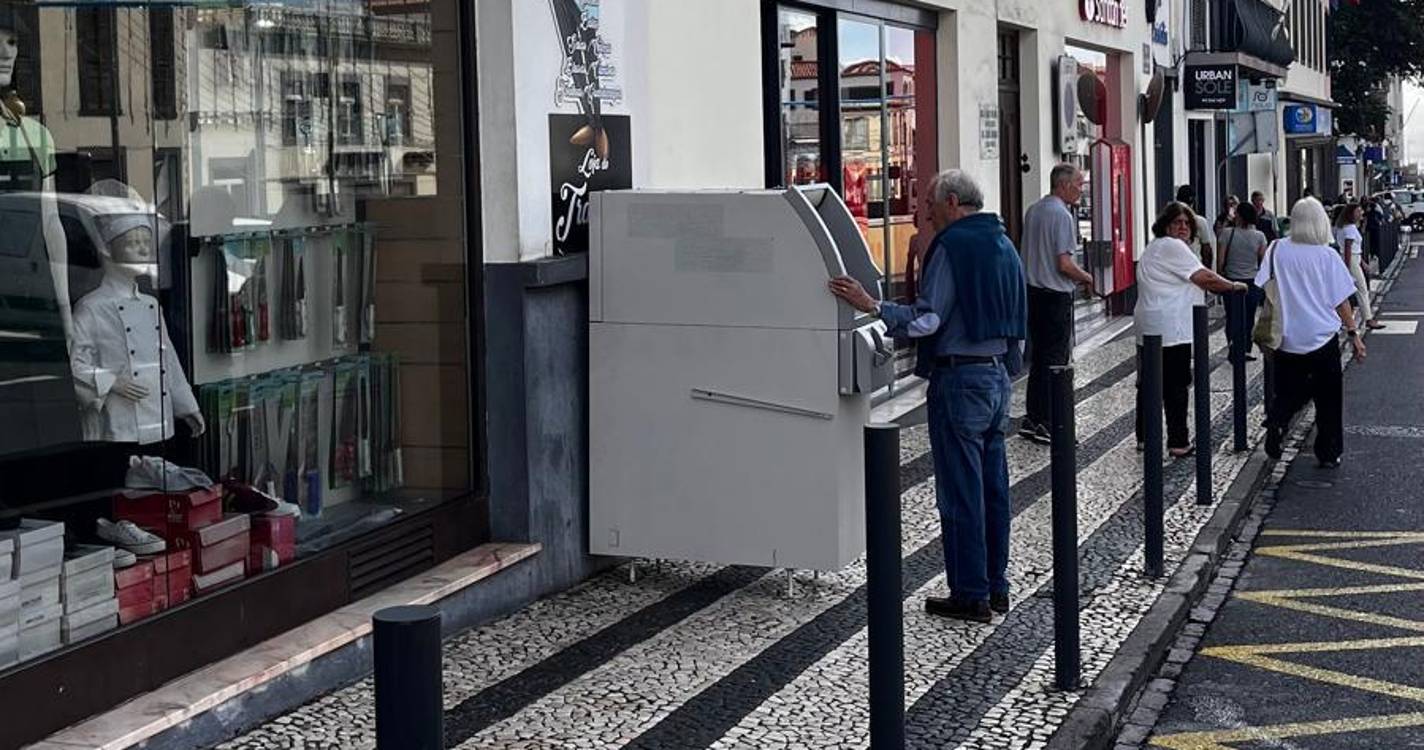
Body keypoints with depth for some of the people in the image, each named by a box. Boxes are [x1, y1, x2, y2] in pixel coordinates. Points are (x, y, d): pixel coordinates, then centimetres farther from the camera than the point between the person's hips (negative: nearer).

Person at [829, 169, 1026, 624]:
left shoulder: (953, 246, -13)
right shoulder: (1003, 245, 15)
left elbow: (927, 319, -20)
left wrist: (870, 305, -20)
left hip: (960, 378, -9)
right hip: (998, 373, 9)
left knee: (960, 492, -3)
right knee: (994, 486, 13)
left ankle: (971, 596, 0)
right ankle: (996, 587, 20)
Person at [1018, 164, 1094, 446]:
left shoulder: (1032, 211, 11)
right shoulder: (1062, 215, -16)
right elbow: (1064, 264, -21)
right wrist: (1086, 278, -2)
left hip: (1033, 292, 8)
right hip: (1056, 295, -8)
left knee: (1039, 355, 15)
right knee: (1055, 359, -2)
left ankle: (1032, 419, 17)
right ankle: (1045, 423, -2)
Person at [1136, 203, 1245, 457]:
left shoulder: (1154, 248, 21)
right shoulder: (1172, 247, -12)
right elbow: (1204, 278, -15)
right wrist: (1233, 286, -3)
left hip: (1149, 329, 10)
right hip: (1172, 331, -10)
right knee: (1176, 387, -5)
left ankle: (1144, 436, 22)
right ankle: (1178, 443, -3)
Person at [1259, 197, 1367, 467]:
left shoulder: (1277, 250, -4)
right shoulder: (1327, 256, -8)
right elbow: (1341, 301, -5)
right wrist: (1353, 333, 4)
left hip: (1287, 340, 2)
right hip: (1323, 338, -2)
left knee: (1288, 393, 16)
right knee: (1328, 400, 12)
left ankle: (1276, 419, -13)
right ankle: (1329, 453, 16)